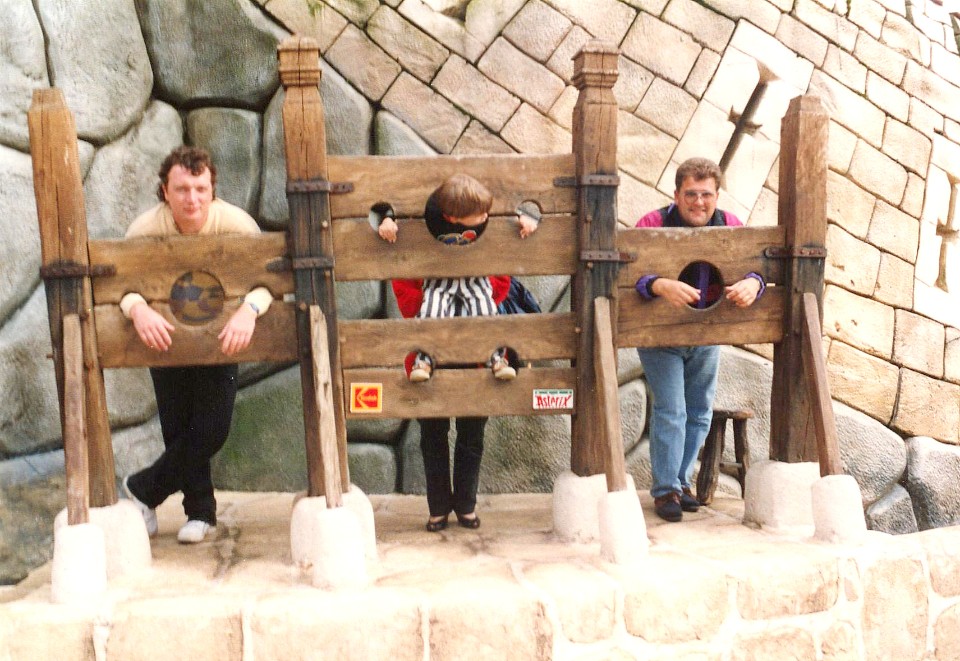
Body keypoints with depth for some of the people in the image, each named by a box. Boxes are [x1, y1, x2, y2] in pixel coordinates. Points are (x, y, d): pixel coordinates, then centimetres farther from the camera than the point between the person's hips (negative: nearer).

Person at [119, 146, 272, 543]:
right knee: (179, 429, 3)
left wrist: (250, 308, -47)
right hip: (165, 335, 1)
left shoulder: (235, 224, -25)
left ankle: (143, 489, 14)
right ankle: (200, 511, 22)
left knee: (211, 429, -8)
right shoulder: (146, 228, -22)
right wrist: (137, 308, -44)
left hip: (220, 337, 0)